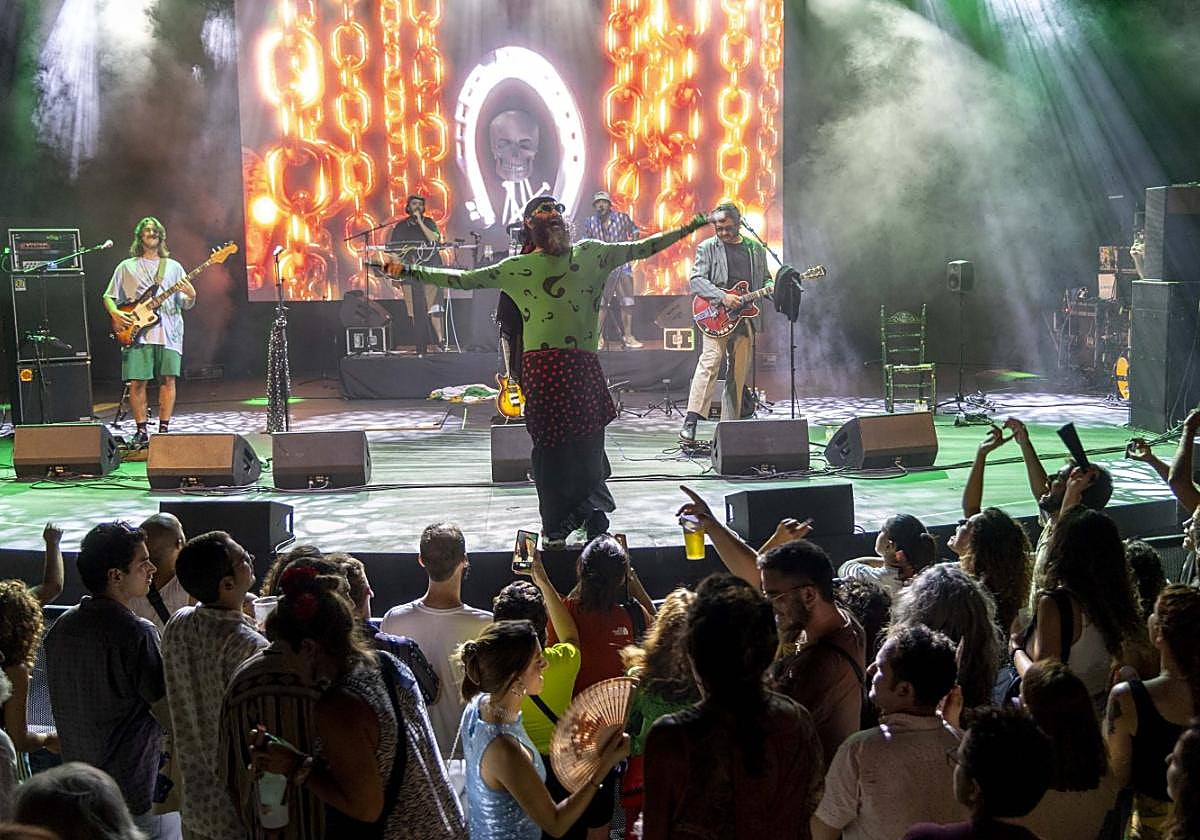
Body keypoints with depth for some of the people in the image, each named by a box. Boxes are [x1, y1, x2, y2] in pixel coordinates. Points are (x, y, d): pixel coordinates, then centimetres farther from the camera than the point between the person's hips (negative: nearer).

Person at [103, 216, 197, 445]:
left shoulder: (174, 267, 15)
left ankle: (164, 428, 4)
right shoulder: (127, 267, 13)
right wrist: (115, 314, -5)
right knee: (137, 382, -5)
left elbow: (186, 305, 12)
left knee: (168, 379, -4)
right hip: (136, 333, 0)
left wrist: (191, 296, -11)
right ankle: (141, 430, 5)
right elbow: (108, 297, 15)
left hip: (168, 332, 1)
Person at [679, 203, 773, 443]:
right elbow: (696, 279, -6)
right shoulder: (707, 248, 3)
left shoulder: (756, 249, 16)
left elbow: (765, 279, 22)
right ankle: (690, 422, -24)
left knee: (739, 374, 4)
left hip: (745, 317, 4)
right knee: (709, 363, -19)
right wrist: (722, 297, -19)